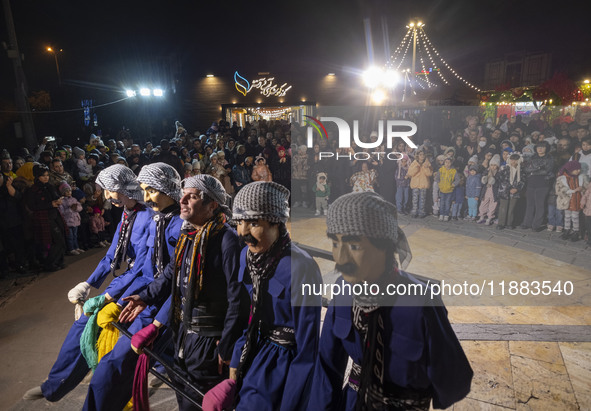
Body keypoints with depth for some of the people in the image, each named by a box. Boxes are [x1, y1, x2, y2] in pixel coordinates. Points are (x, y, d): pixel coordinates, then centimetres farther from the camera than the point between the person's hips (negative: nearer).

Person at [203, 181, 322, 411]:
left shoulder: (300, 267, -26)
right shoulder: (247, 255, -4)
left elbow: (307, 349, -20)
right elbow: (247, 320, 6)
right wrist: (233, 375, 7)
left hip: (287, 363, -6)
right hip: (255, 354, 6)